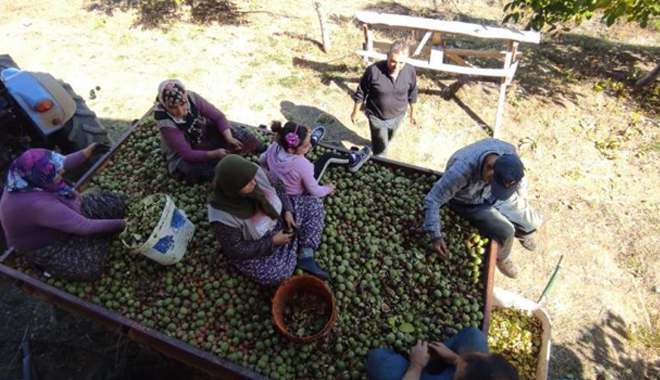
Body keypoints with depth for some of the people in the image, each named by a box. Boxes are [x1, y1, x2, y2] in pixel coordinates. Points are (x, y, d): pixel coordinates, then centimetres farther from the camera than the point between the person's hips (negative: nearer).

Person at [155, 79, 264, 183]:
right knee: (198, 172, -35)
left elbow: (218, 117, -18)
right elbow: (186, 153, -32)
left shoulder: (192, 98, -23)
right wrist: (213, 154, -45)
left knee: (238, 135, -18)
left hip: (206, 135, 4)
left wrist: (229, 138, -34)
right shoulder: (166, 124, -31)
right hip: (182, 155, -4)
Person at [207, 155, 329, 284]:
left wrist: (287, 211, -13)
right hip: (254, 249, -5)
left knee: (315, 205, -2)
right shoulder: (222, 217, -32)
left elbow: (278, 185, -1)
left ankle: (306, 257, -7)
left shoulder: (257, 174, -23)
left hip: (279, 221, 6)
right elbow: (237, 250, -22)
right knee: (278, 274, -30)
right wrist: (272, 242, -22)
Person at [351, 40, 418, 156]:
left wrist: (413, 113, 11)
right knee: (380, 150, 6)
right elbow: (360, 94, -14)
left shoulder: (410, 71, -18)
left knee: (386, 141, 31)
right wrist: (355, 113, -3)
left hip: (397, 116, 4)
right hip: (377, 117, -4)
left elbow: (412, 94, 0)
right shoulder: (373, 70, -29)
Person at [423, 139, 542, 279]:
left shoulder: (508, 151, -28)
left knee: (533, 222, 3)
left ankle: (521, 233, 42)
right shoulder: (462, 170, -43)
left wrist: (522, 198, 5)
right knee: (505, 233, -19)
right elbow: (432, 200, -35)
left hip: (491, 194, 5)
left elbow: (518, 174, -2)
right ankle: (501, 257, 17)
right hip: (469, 203, -4)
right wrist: (436, 236, -35)